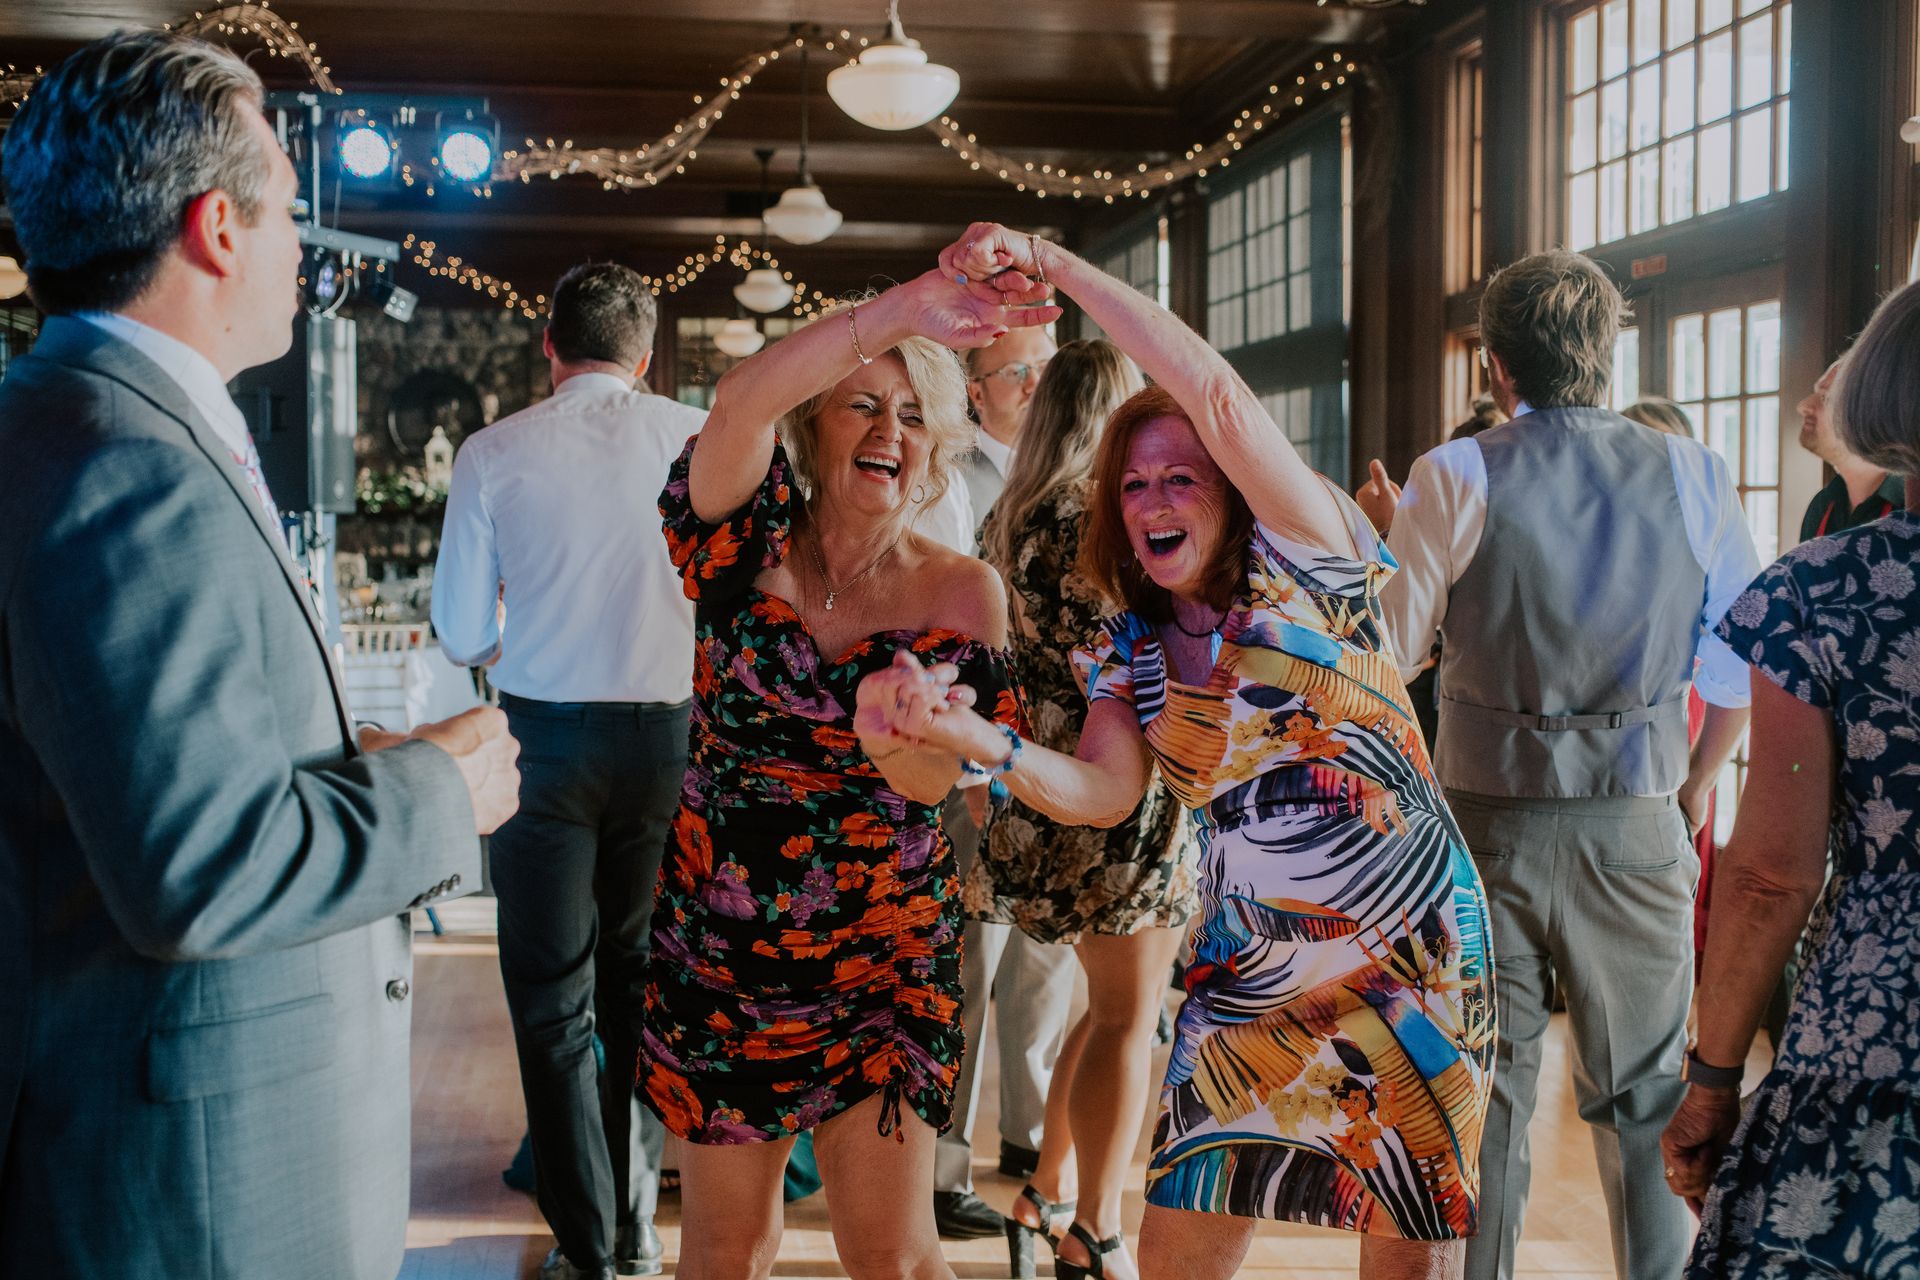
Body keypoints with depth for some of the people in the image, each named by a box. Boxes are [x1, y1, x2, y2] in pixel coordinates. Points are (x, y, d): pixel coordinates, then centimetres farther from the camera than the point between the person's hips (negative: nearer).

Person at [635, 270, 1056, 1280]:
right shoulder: (752, 545, -4)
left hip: (882, 957, 0)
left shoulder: (960, 590, -3)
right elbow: (739, 403, -26)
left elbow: (932, 780, -13)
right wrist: (894, 313, -39)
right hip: (719, 948, 1)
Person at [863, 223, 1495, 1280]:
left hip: (1410, 949, -3)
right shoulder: (1129, 650, 8)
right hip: (1251, 967, 4)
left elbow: (1213, 394, -18)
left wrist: (1051, 262, -19)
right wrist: (981, 742, -24)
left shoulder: (1303, 563, -6)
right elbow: (1104, 792, -6)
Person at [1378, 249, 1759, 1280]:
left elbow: (1391, 653, -5)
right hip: (1635, 823, 1)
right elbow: (1740, 663, 5)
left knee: (1482, 1089, 11)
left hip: (1485, 821, -1)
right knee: (1643, 1097, 13)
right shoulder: (1694, 477, -1)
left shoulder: (1453, 477, -7)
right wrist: (1699, 778, 22)